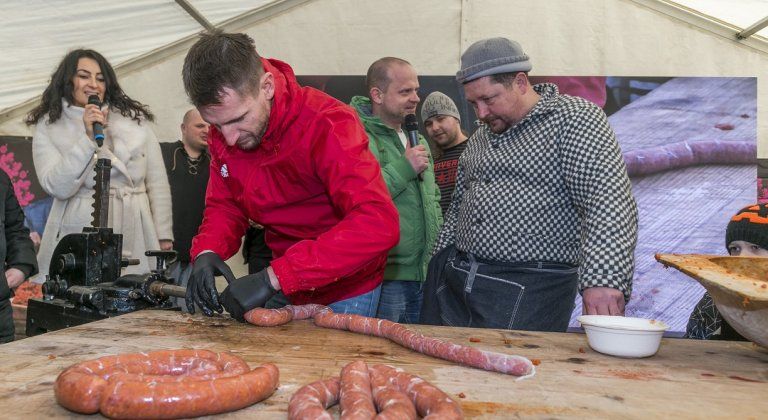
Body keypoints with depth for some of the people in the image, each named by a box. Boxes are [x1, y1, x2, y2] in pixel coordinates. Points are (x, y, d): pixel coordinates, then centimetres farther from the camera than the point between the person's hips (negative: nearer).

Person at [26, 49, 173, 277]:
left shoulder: (135, 119, 8)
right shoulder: (49, 127, 5)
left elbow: (157, 183, 7)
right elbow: (58, 187, -8)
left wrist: (164, 235, 4)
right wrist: (88, 137, -14)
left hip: (134, 239, 1)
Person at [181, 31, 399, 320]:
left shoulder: (325, 125, -28)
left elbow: (379, 223, -39)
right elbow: (224, 206, 4)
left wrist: (275, 276, -43)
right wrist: (206, 251, -21)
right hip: (287, 288, 6)